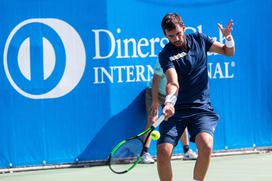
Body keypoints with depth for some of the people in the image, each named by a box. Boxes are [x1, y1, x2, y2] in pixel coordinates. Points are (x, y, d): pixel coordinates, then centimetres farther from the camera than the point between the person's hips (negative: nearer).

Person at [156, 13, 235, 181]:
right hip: (177, 110, -1)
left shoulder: (199, 39, 6)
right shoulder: (165, 54, -7)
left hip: (202, 108, 1)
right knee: (163, 152, -18)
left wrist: (228, 37, -8)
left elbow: (229, 52, 14)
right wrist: (169, 102, -43)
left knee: (206, 146, -27)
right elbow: (173, 83, -22)